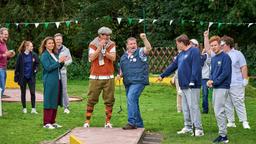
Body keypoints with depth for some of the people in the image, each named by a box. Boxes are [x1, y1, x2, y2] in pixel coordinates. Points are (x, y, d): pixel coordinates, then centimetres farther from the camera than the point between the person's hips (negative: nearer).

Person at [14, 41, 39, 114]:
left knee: (33, 92, -5)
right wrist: (16, 76, -4)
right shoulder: (21, 55, -7)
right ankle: (24, 108, 20)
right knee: (23, 93, 9)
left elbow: (37, 64, 10)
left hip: (31, 77, 1)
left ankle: (33, 108, 0)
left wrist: (36, 69, -9)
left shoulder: (34, 55, -1)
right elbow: (17, 66, -3)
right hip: (22, 77, -1)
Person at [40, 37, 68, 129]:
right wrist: (59, 61, -18)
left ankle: (52, 122, 17)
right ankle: (46, 123, 1)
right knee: (49, 101, -5)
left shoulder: (55, 54, 15)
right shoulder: (44, 55, -7)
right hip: (49, 81, -8)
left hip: (57, 80, 8)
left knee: (56, 102, 10)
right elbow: (48, 68, -17)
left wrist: (62, 62, 2)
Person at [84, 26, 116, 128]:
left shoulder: (112, 45, 5)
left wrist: (104, 51, -17)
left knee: (109, 100, 1)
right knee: (91, 100, 0)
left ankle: (108, 121, 8)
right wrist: (99, 47, -16)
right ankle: (87, 121, 6)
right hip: (95, 77, -1)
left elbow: (113, 58, -7)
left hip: (108, 77, 1)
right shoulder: (93, 44, 1)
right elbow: (91, 58, -10)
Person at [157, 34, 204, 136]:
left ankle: (198, 129, -8)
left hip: (192, 86, -9)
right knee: (185, 108, 11)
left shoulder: (194, 51, -9)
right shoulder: (181, 54, 19)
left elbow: (196, 67, -18)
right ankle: (188, 127, 19)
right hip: (184, 85, 9)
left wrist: (192, 81, -25)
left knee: (193, 106, -10)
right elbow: (173, 66, 28)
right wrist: (162, 75, 32)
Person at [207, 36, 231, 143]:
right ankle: (222, 133, 18)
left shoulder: (225, 57, -11)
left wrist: (214, 82, -14)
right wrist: (210, 80, -1)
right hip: (215, 88, 9)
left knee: (219, 112, -11)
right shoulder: (213, 59, 15)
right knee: (217, 111, 11)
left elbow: (225, 73, -16)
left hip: (222, 87, -9)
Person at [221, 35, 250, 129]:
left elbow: (244, 67, -1)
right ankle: (231, 122, 14)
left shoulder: (237, 54, 1)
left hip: (236, 84, -5)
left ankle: (244, 122, 0)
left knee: (239, 103, -5)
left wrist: (245, 79, -8)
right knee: (227, 104, 7)